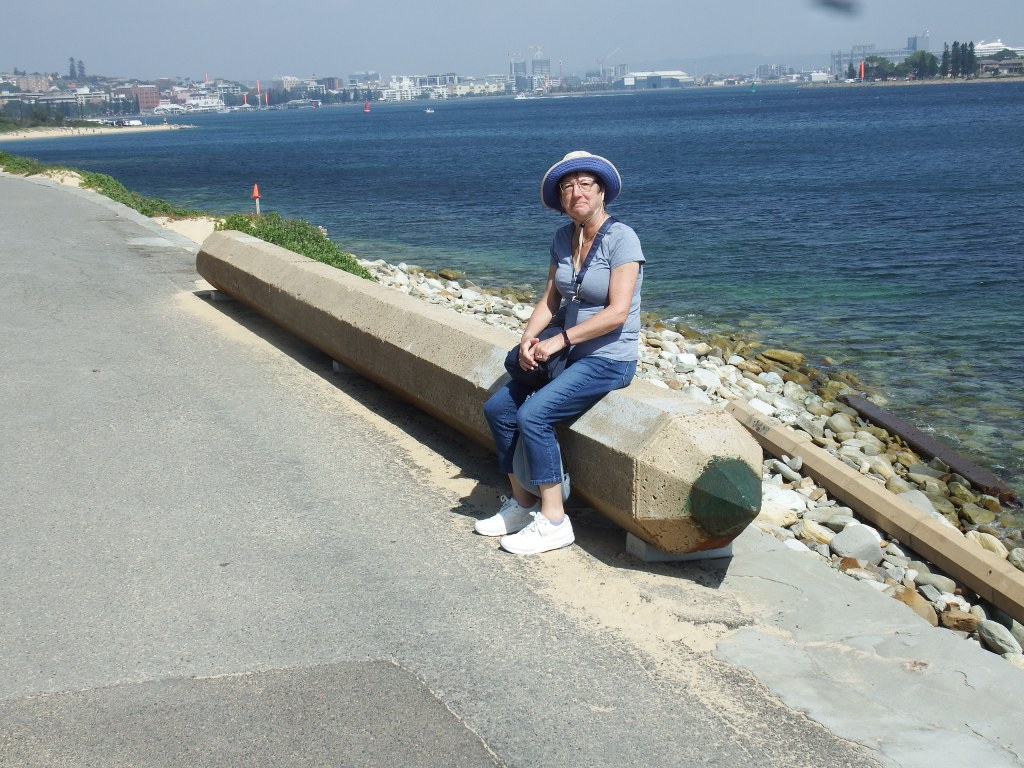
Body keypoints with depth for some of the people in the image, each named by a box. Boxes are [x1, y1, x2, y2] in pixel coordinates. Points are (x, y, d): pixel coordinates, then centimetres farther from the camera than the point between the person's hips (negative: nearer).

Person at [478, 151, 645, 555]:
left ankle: (553, 521, -14)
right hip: (572, 354, 8)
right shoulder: (563, 238, 7)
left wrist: (558, 340, -21)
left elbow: (617, 312, -22)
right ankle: (522, 503, 10)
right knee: (497, 408, -2)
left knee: (533, 415, -24)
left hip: (610, 359, -8)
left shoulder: (621, 238, -16)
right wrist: (529, 338, -10)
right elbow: (550, 299, 9)